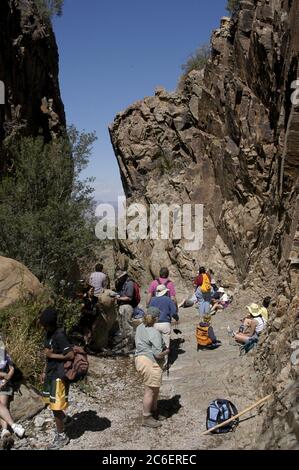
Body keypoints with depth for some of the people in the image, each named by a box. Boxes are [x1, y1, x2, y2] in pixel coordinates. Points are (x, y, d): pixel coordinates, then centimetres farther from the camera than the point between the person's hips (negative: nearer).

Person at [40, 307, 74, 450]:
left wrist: (52, 355, -19)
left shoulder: (59, 335, -21)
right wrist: (44, 371, 15)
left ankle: (62, 436, 13)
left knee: (56, 406, -2)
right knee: (50, 402, 22)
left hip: (59, 375, -9)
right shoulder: (49, 334, 7)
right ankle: (64, 419, 47)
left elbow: (70, 355, -25)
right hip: (50, 374, 9)